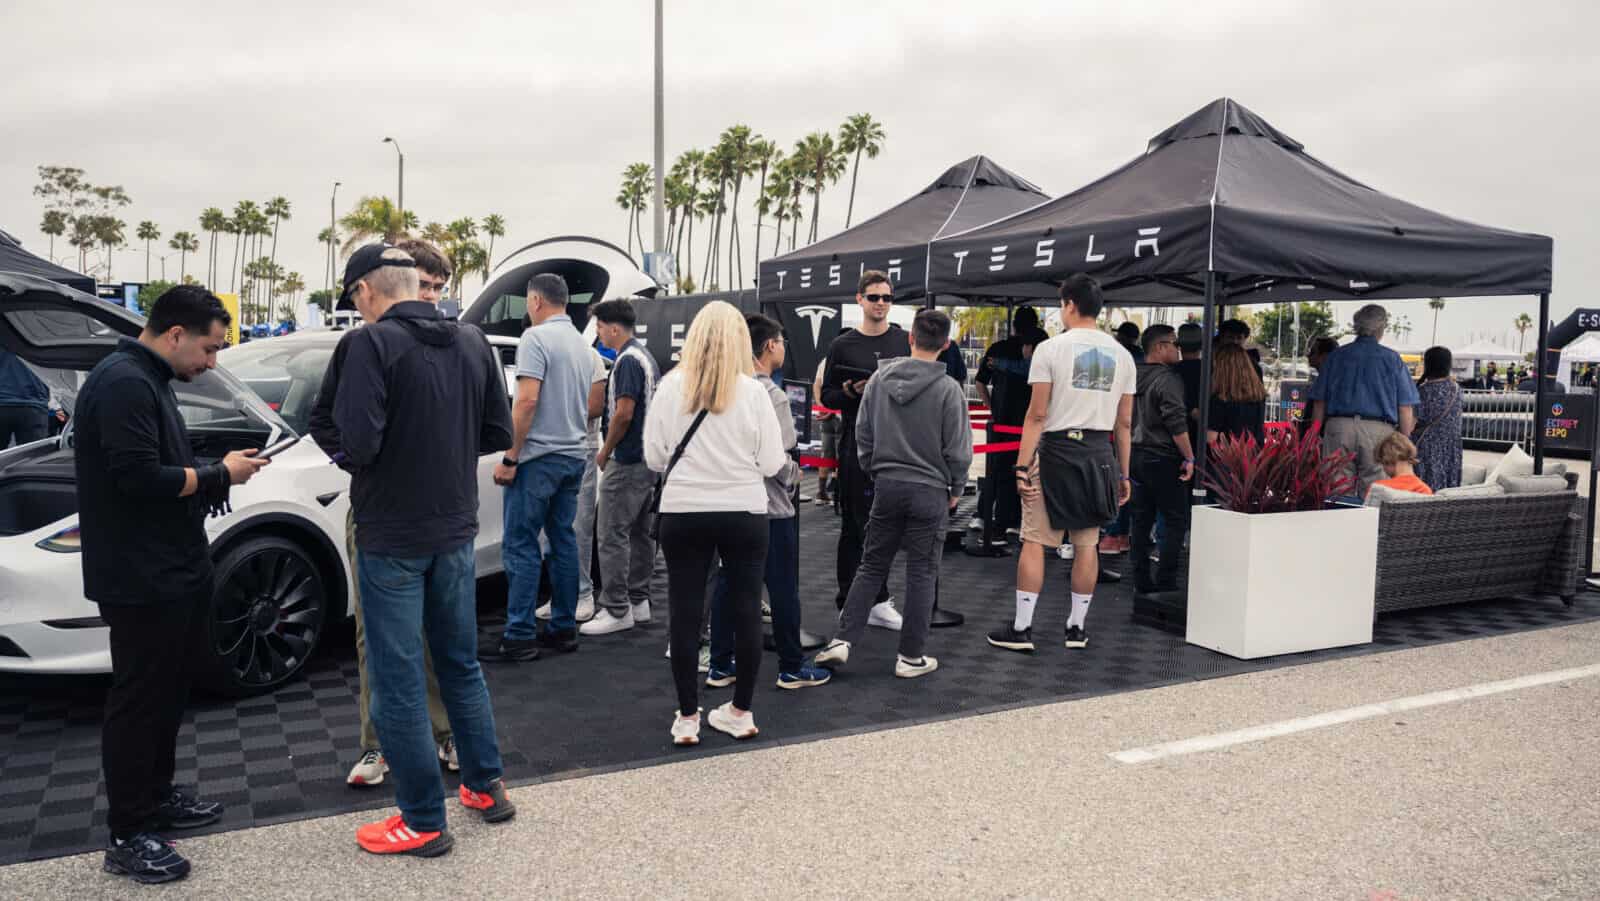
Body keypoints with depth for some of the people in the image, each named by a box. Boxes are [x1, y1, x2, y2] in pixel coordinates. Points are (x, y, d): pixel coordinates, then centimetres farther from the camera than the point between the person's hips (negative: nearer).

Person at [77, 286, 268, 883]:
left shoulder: (149, 381, 15)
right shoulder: (122, 383, -18)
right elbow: (140, 477, -25)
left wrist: (216, 473, 2)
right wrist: (218, 475, -14)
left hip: (174, 574, 10)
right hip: (141, 581, -10)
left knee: (167, 694, 19)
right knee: (139, 700, -1)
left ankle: (156, 796, 33)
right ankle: (127, 837, 9)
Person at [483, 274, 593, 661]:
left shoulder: (536, 337, -11)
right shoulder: (583, 344, 15)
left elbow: (527, 400, -19)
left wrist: (510, 457, -16)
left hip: (539, 456, -8)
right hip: (574, 455, 8)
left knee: (520, 545, -5)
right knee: (564, 541, 11)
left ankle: (520, 636, -5)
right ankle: (564, 628, 16)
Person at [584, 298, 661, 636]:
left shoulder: (628, 361, -15)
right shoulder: (646, 357, 16)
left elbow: (624, 412, -22)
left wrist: (605, 451, -10)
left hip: (627, 462, -10)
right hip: (649, 457, 10)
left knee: (613, 535, -6)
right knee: (641, 532, 13)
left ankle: (616, 610, -4)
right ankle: (638, 601, 21)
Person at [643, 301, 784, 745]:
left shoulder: (670, 387, -6)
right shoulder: (753, 391, -8)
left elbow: (654, 458, -1)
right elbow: (772, 463, -6)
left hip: (683, 513, 1)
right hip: (744, 513, 0)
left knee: (685, 615, 8)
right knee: (746, 611, 11)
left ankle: (687, 718, 15)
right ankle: (741, 712, 20)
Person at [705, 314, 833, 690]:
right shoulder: (771, 395, -16)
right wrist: (793, 476, -2)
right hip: (770, 507, -7)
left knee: (727, 584, 12)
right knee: (783, 588, 4)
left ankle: (720, 666, 18)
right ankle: (791, 668, 13)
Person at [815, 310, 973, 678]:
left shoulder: (880, 378, 1)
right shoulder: (949, 390, -10)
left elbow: (862, 433, 5)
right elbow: (958, 450, -7)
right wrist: (956, 489, 7)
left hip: (886, 486, 3)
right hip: (929, 491, -3)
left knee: (872, 566, 13)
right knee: (921, 574, 6)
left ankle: (842, 640, 5)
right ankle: (911, 656, 12)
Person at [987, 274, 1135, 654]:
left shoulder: (1051, 349, -6)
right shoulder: (1121, 355, 8)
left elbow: (1037, 415, -11)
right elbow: (1124, 422, 9)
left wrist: (1023, 467, -10)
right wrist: (1123, 474, 16)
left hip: (1056, 451, -4)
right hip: (1099, 454, 5)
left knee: (1034, 541, 1)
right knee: (1086, 544, 12)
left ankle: (1021, 628, 3)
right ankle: (1077, 626, 18)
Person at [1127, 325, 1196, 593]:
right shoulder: (1168, 379, -14)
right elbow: (1176, 424, -19)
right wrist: (1189, 457, -14)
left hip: (1136, 455, 8)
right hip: (1162, 458, -8)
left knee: (1141, 520, 12)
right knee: (1176, 520, -1)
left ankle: (1141, 580, 15)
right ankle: (1165, 581, -3)